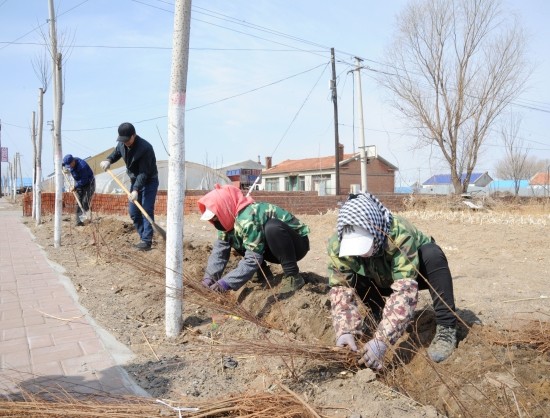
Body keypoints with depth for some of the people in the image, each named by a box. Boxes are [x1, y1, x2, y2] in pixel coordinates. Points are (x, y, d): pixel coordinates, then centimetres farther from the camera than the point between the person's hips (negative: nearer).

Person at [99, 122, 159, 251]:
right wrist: (108, 160, -8)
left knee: (146, 211, -14)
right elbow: (115, 154, 16)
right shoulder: (122, 144, -5)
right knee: (133, 212, 7)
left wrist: (136, 190, -35)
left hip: (149, 181, -8)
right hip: (134, 181, 8)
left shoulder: (145, 148, -29)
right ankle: (143, 238, 16)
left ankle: (146, 241, -13)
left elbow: (144, 172, -29)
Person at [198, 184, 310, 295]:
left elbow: (253, 259, -32)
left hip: (298, 243, -8)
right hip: (276, 248, 8)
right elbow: (219, 249, -7)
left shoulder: (248, 219, -32)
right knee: (232, 239, -2)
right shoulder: (231, 218, -5)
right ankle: (263, 271, 7)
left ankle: (293, 276, -24)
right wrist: (208, 278, -17)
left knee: (272, 227, -38)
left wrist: (226, 283, -31)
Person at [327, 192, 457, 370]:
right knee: (349, 277, -23)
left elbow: (405, 289, -48)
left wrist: (381, 340, -55)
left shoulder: (400, 234, -43)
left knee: (433, 254, -34)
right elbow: (341, 288, -29)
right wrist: (345, 331, -44)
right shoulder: (338, 245, -31)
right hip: (382, 280, 3)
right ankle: (384, 324, -2)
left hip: (415, 274, -3)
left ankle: (446, 328, -22)